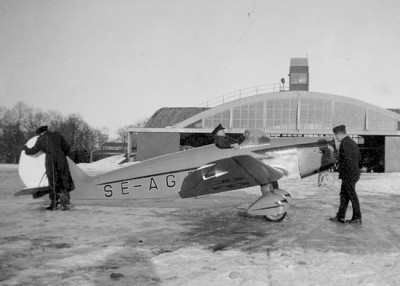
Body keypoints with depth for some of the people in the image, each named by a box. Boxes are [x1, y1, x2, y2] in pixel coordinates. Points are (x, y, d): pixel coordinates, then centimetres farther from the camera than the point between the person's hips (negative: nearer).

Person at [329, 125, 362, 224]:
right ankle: (340, 217, 18)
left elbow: (347, 160, -23)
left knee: (353, 197, 0)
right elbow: (358, 157, 18)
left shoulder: (344, 143, -17)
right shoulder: (353, 143, 13)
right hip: (354, 173, 9)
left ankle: (357, 218, 8)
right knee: (344, 195, 13)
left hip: (348, 175, -9)